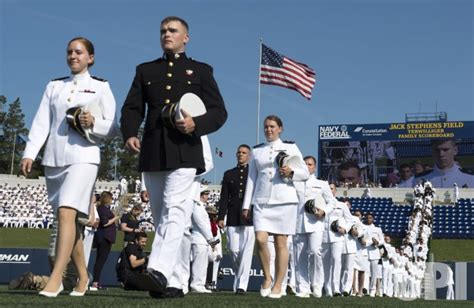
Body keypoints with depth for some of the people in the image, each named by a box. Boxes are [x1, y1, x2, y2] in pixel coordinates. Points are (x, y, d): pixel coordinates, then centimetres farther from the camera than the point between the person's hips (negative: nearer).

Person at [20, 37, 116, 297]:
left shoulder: (101, 87, 8)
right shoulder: (54, 86, 17)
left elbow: (111, 127, 4)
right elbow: (41, 123, 9)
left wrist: (93, 123, -17)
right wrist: (29, 153, -3)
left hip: (83, 157, -4)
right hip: (53, 158, 4)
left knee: (66, 213, -19)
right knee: (68, 218, 6)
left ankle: (55, 279, -23)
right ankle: (82, 276, 17)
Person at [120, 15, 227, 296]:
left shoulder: (201, 71, 12)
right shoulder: (146, 70, 19)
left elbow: (219, 112, 6)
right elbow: (132, 108, 12)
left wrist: (196, 124, -14)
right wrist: (129, 133, -9)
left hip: (184, 151, -4)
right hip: (152, 153, 4)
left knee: (174, 210, -19)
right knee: (161, 215, 7)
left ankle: (159, 272, -29)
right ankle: (174, 281, 15)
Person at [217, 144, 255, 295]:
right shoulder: (229, 174, 16)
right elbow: (224, 198, 11)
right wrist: (221, 217, 2)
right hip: (233, 217, 2)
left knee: (246, 251, -7)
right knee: (234, 250, 0)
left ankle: (242, 285, -7)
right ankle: (239, 276, 23)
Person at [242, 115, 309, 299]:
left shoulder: (290, 148, 9)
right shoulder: (257, 151, 15)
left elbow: (305, 173, 8)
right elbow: (251, 179, 13)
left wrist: (291, 172, -13)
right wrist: (246, 205, 7)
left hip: (284, 200, -2)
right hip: (261, 201, 2)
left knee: (280, 242, -3)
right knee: (260, 239, -14)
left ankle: (278, 285, 4)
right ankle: (267, 277, 7)